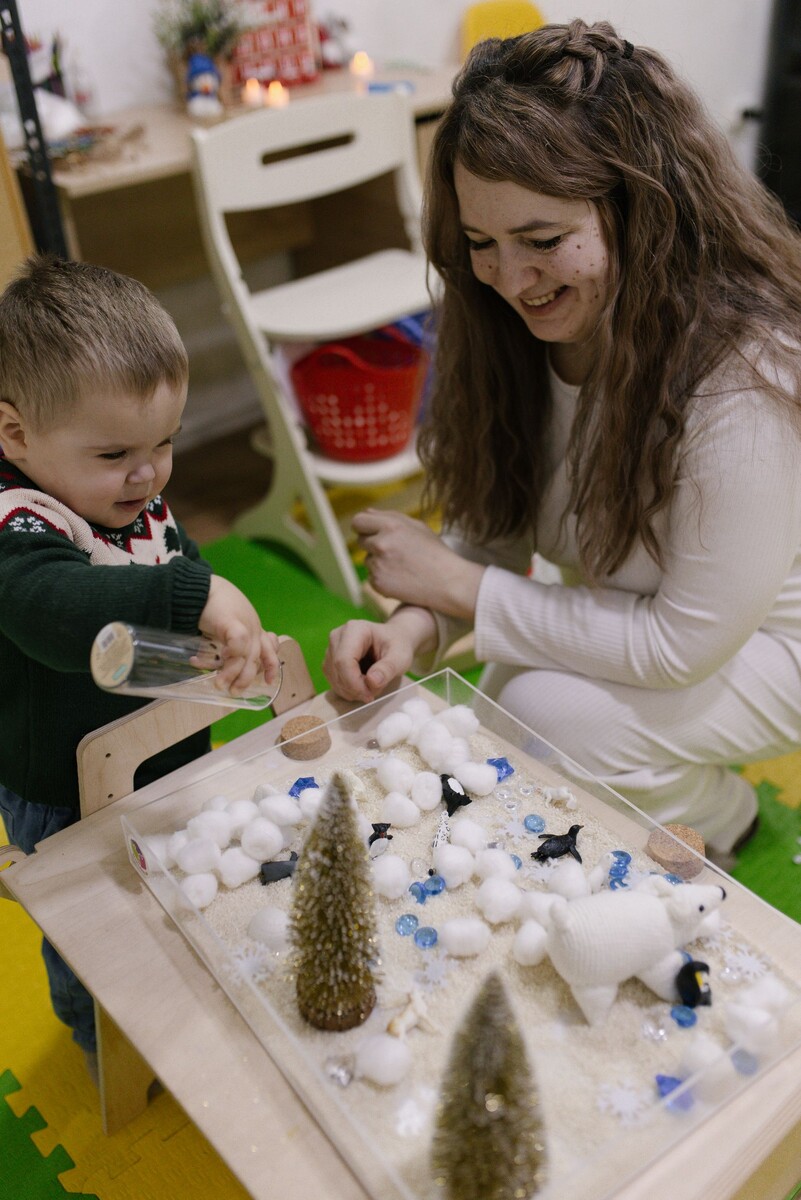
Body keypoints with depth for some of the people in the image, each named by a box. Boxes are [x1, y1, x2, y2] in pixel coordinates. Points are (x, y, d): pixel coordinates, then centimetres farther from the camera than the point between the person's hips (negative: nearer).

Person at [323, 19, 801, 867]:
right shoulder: (515, 328, -13)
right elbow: (495, 526, -6)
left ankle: (717, 816, 7)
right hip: (632, 625, 6)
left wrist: (456, 583, -26)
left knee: (549, 713, -26)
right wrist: (416, 625, -27)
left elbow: (684, 642, -28)